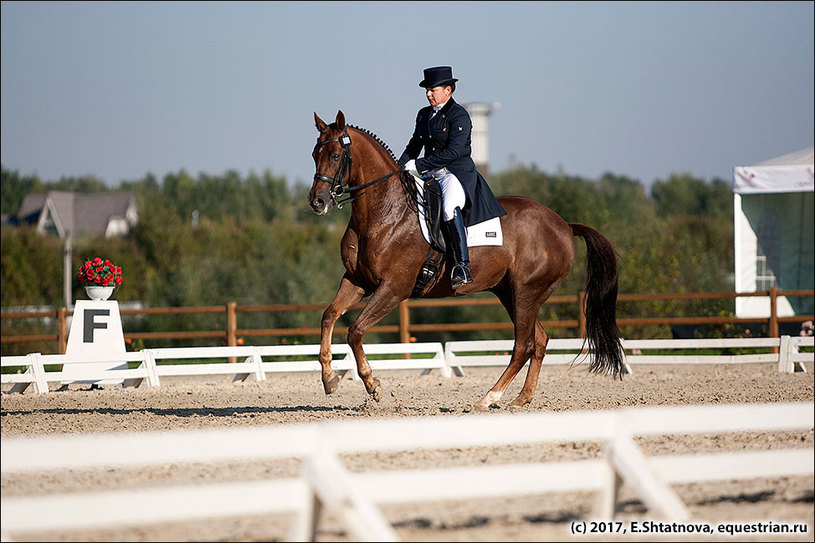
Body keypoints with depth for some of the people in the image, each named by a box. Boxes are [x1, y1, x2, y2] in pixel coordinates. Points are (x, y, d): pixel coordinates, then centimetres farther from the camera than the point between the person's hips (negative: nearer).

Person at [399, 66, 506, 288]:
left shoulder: (459, 115, -9)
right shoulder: (424, 114, 15)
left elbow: (453, 152, -18)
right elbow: (414, 145, 23)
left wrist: (419, 165, -19)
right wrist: (400, 167, 5)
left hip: (458, 172, -9)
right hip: (431, 174, 9)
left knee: (449, 207, -35)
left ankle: (463, 266, -38)